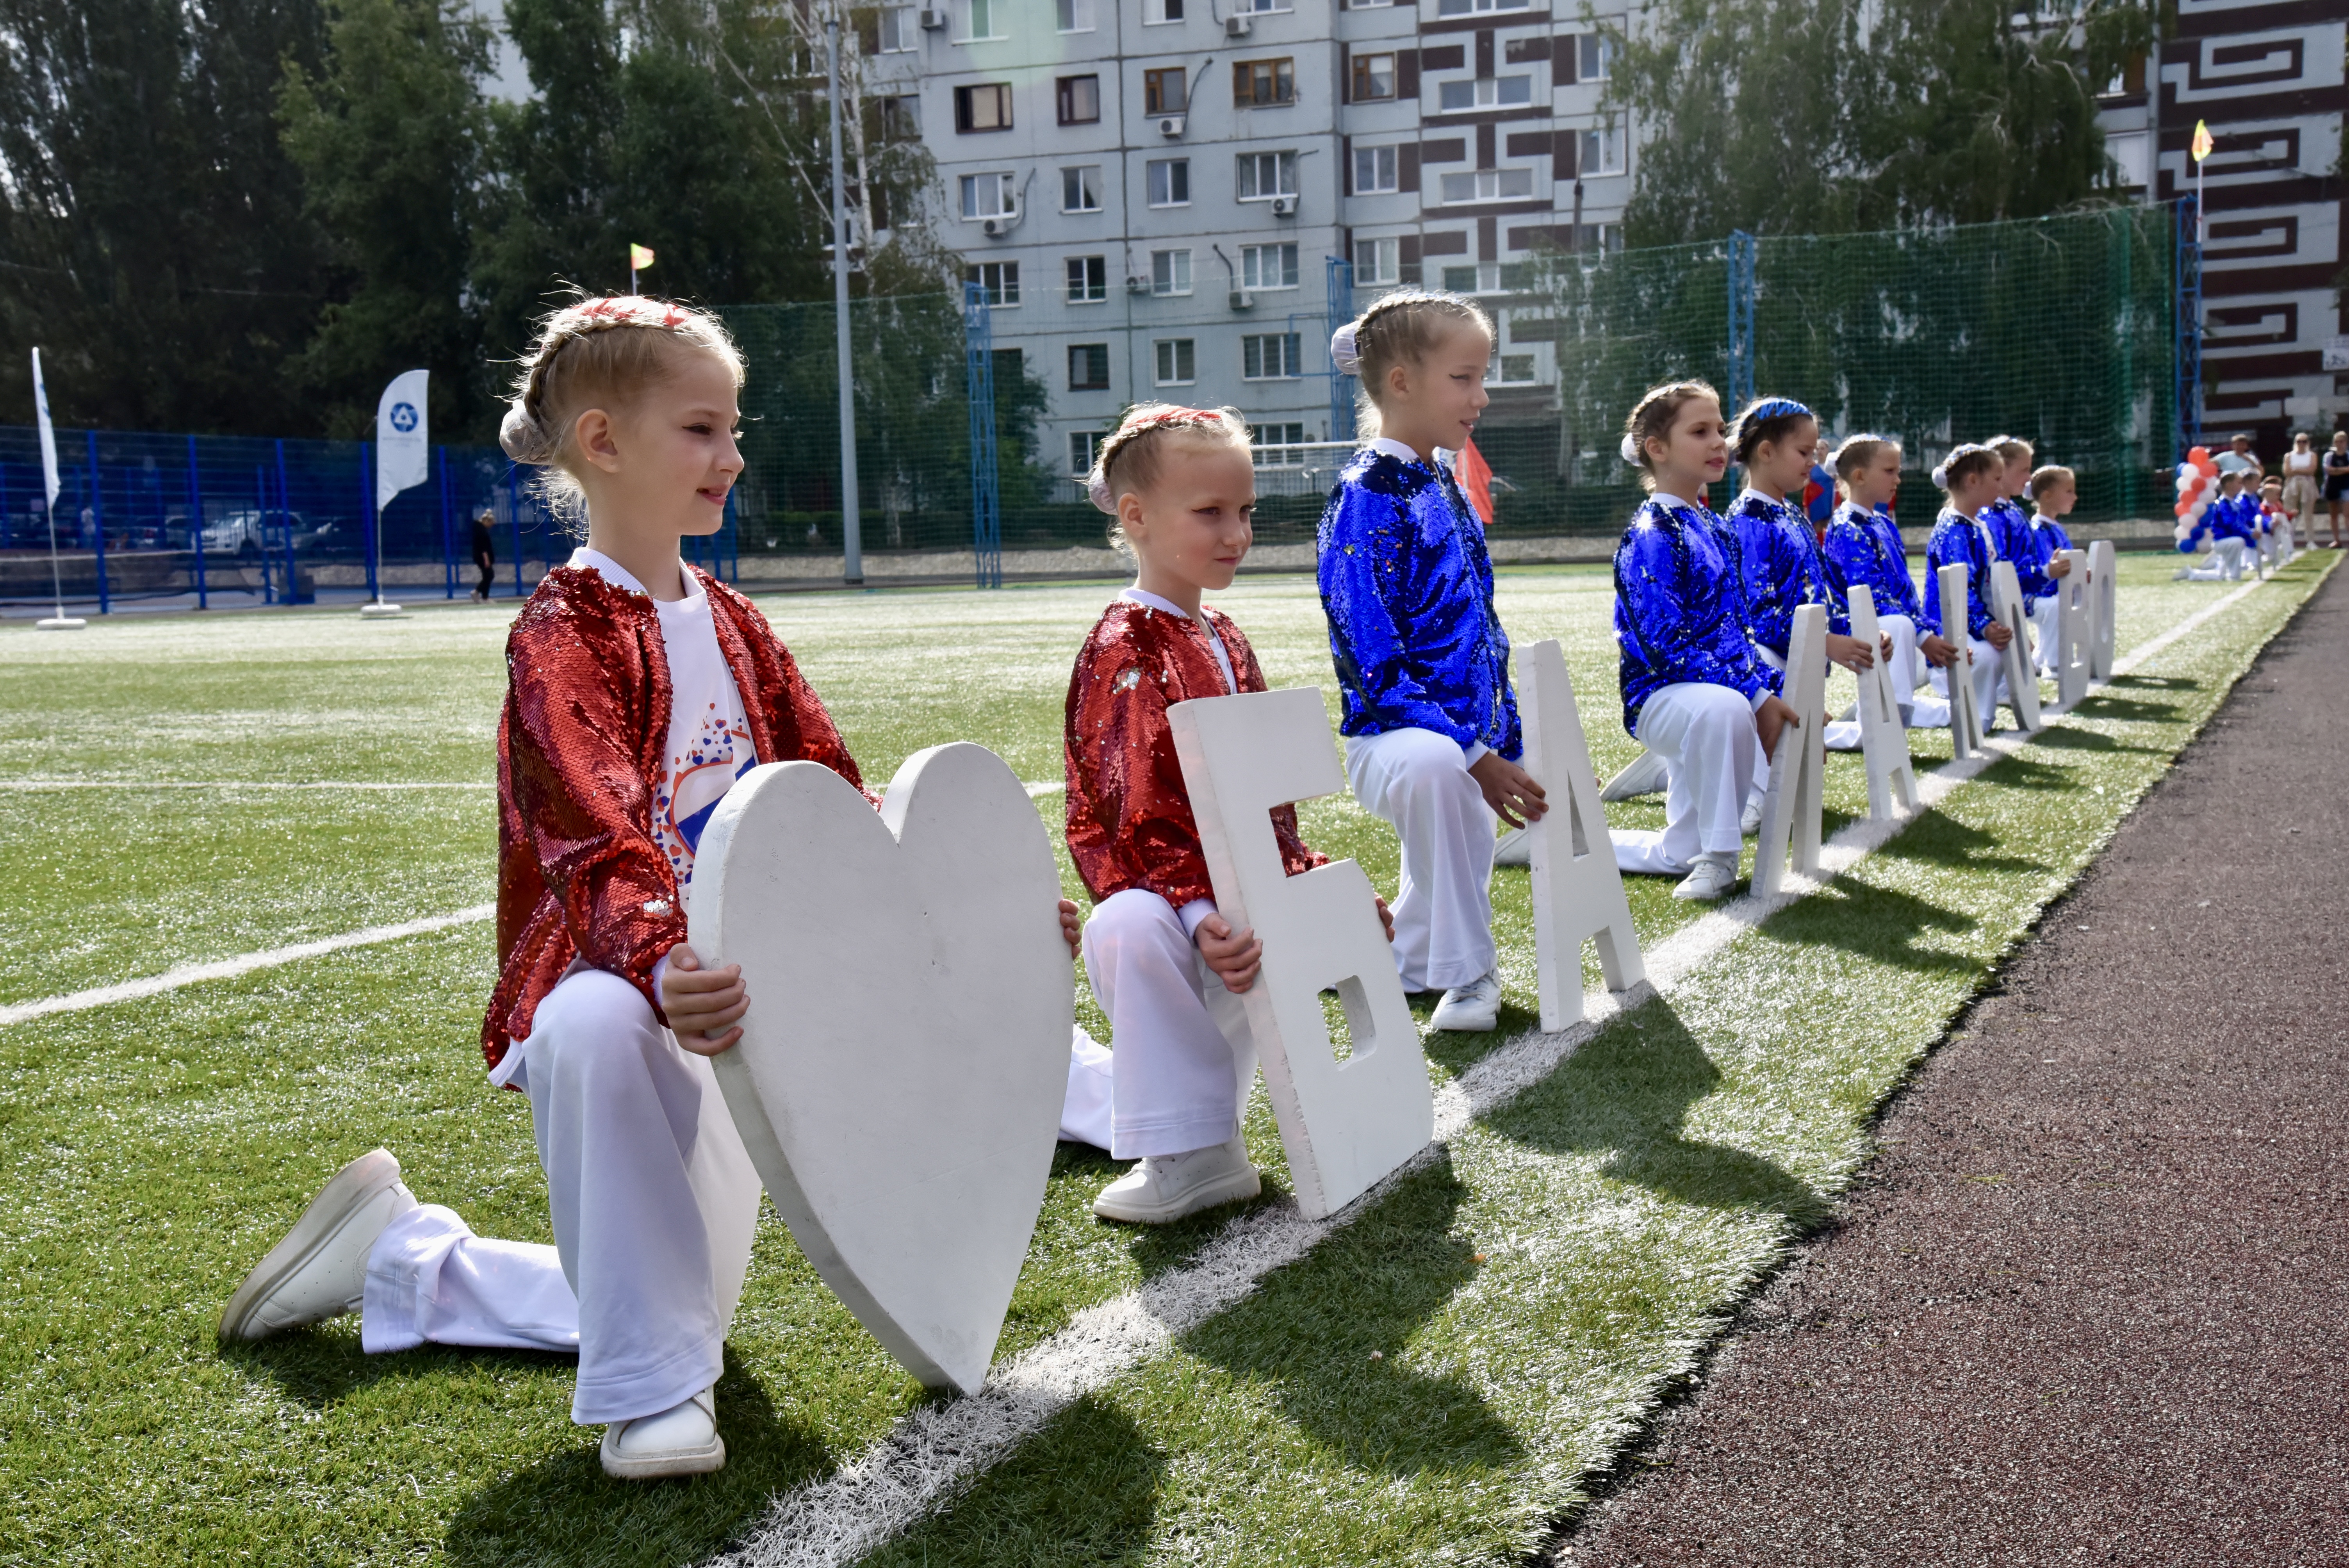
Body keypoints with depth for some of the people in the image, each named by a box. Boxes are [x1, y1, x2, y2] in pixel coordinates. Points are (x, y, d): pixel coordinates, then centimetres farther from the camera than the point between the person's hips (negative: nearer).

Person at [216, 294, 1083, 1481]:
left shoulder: (732, 624, 8)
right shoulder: (564, 631, -14)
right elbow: (596, 841, -30)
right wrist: (659, 969, -49)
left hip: (724, 1011, 7)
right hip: (604, 978, -7)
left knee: (682, 1317, 16)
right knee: (599, 1027, -45)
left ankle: (399, 1256, 35)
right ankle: (651, 1387, -28)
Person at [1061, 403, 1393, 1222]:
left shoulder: (1223, 640, 15)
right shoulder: (1125, 650, -14)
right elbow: (1138, 812, -22)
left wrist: (1316, 879, 11)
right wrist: (1202, 915, -33)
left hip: (1233, 886, 9)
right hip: (1152, 884, -9)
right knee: (1129, 927, -39)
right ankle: (1190, 1156, -27)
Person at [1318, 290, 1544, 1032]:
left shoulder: (1442, 485, 12)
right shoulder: (1366, 498, -15)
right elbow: (1374, 665, -20)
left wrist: (1509, 746, 15)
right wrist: (1474, 758, -23)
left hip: (1471, 738, 9)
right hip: (1392, 736, -9)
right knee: (1434, 765, -40)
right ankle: (1468, 971, -27)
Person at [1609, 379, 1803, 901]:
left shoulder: (1714, 527, 12)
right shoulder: (1651, 535, -15)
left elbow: (1733, 629, 16)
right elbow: (1667, 645, -23)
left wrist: (1773, 692, 1)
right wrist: (1756, 699, -25)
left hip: (1716, 688, 9)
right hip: (1660, 695, -9)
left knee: (1678, 858, 10)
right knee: (1722, 707, -42)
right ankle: (1718, 857, -27)